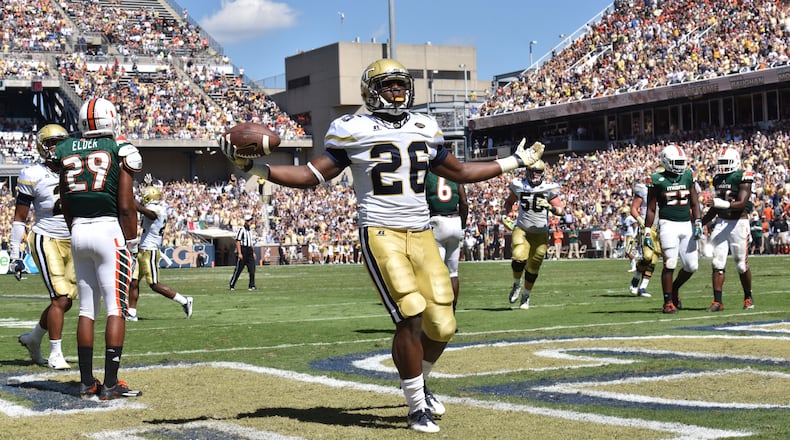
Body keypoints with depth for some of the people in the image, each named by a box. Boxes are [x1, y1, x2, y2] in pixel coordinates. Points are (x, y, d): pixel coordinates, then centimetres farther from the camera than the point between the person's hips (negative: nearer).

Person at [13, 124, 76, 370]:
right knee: (60, 298, -12)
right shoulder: (33, 176, -6)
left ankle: (33, 339, 27)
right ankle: (55, 355, -2)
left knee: (66, 301, 6)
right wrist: (15, 252, -4)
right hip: (46, 241, -6)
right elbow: (20, 217, -2)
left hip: (72, 242, 6)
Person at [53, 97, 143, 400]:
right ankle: (111, 384, -4)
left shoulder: (66, 152, 8)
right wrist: (132, 244, -1)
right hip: (109, 230, -5)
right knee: (116, 309, -2)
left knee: (86, 309, 11)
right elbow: (126, 206, -8)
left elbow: (66, 206, 11)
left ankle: (86, 382, 13)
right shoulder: (119, 150, -5)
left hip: (78, 231, 5)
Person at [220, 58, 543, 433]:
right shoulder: (355, 132, -1)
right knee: (410, 319, -16)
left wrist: (515, 162, 32)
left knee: (442, 325, 0)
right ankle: (417, 408, 2)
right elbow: (310, 176, 0)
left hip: (421, 235, 5)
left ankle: (417, 382, 31)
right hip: (380, 234, -5)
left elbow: (460, 172, 27)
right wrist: (252, 166, -11)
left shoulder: (424, 130, 13)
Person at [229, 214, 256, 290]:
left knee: (252, 269, -2)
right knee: (238, 269, -1)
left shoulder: (250, 230, 15)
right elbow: (238, 242, -16)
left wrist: (253, 252, 19)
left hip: (249, 250, 7)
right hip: (242, 250, -7)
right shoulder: (241, 230, -11)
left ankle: (251, 285, 1)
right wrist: (239, 253, -22)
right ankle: (232, 285, 9)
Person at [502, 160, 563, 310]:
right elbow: (509, 202, 18)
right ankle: (516, 284, 8)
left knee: (533, 269, 4)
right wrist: (504, 216, 3)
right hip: (521, 229, 0)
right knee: (518, 259, -22)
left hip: (540, 232, 0)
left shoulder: (548, 189, -5)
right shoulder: (519, 186, 1)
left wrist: (550, 207, -27)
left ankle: (526, 296, 27)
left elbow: (560, 210, -8)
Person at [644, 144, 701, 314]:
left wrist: (698, 224, -2)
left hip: (686, 224, 4)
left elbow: (694, 203, 10)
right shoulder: (657, 180, -3)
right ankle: (668, 302, 4)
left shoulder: (688, 176, 8)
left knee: (691, 266, 3)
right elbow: (651, 209, 1)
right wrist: (647, 233, -2)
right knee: (669, 265, -8)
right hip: (668, 224, -4)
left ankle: (675, 288, 30)